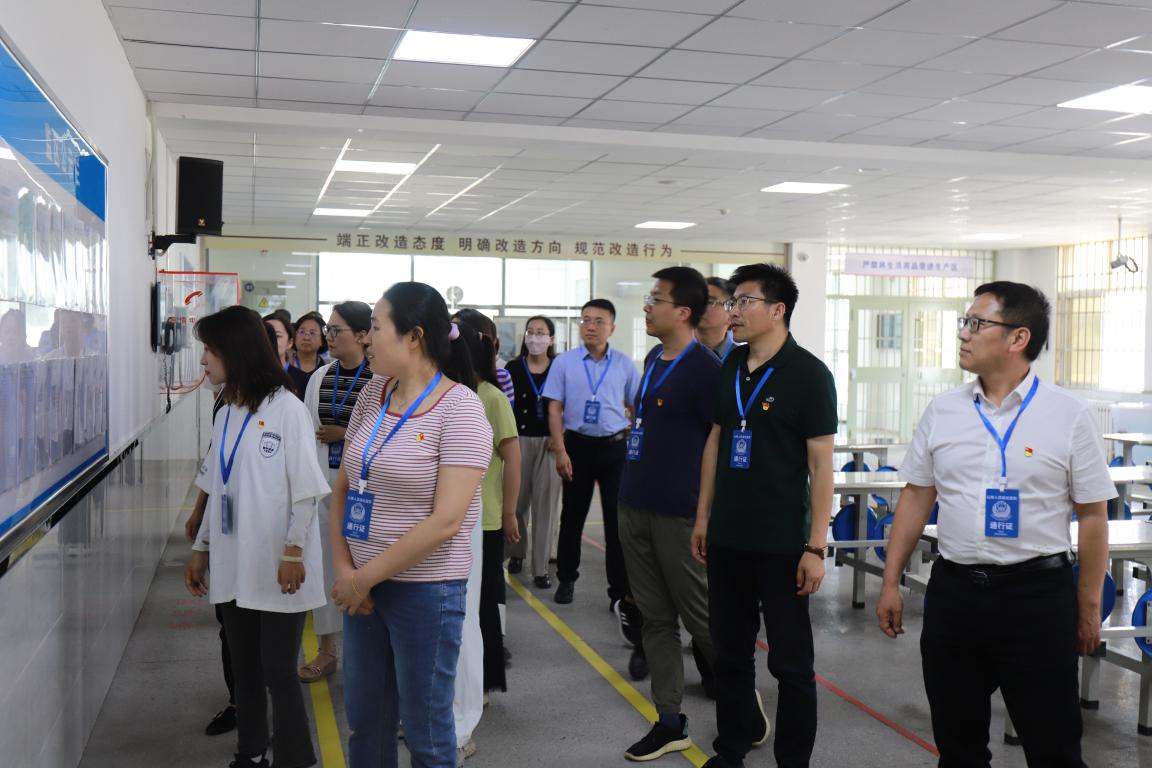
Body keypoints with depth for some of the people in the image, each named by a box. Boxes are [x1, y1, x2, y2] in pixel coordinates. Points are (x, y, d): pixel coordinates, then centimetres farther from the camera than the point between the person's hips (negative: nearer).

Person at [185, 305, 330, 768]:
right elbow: (217, 491, 16)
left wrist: (294, 551, -15)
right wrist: (202, 548, 16)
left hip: (276, 567, -6)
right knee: (244, 670, 13)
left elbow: (306, 490, -11)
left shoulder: (285, 409, -10)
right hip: (234, 566, 6)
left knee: (279, 673, -1)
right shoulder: (224, 415, 10)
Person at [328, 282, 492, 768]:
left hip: (426, 590, -6)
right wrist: (344, 568, -4)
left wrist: (366, 577, -15)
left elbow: (445, 521, -21)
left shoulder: (459, 409, -16)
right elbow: (343, 486, 9)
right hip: (363, 584, 6)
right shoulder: (373, 393, 4)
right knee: (364, 719, 19)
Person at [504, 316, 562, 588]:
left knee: (545, 504, 0)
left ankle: (541, 568, 5)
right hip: (518, 441, 1)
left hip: (549, 442, -1)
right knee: (516, 501, 7)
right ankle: (516, 553, 29)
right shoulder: (513, 368, 3)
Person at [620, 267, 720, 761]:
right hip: (636, 507, 8)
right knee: (655, 618, 11)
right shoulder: (653, 360, 12)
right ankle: (670, 723, 20)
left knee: (700, 618, 4)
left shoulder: (705, 369, -13)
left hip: (679, 514, -8)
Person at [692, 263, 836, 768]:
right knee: (729, 651, 16)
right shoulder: (729, 368, 7)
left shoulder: (809, 374, -10)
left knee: (790, 661, 5)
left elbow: (821, 465, -11)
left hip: (781, 545, -6)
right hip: (726, 538, 6)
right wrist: (703, 517, 13)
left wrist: (816, 547, -14)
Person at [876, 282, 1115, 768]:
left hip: (1038, 596, -3)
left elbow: (1092, 515, -3)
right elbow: (916, 498, 8)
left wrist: (1089, 608, -1)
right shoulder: (942, 410, 4)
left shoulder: (1069, 415, -6)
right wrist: (891, 583, 7)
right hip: (952, 590, 3)